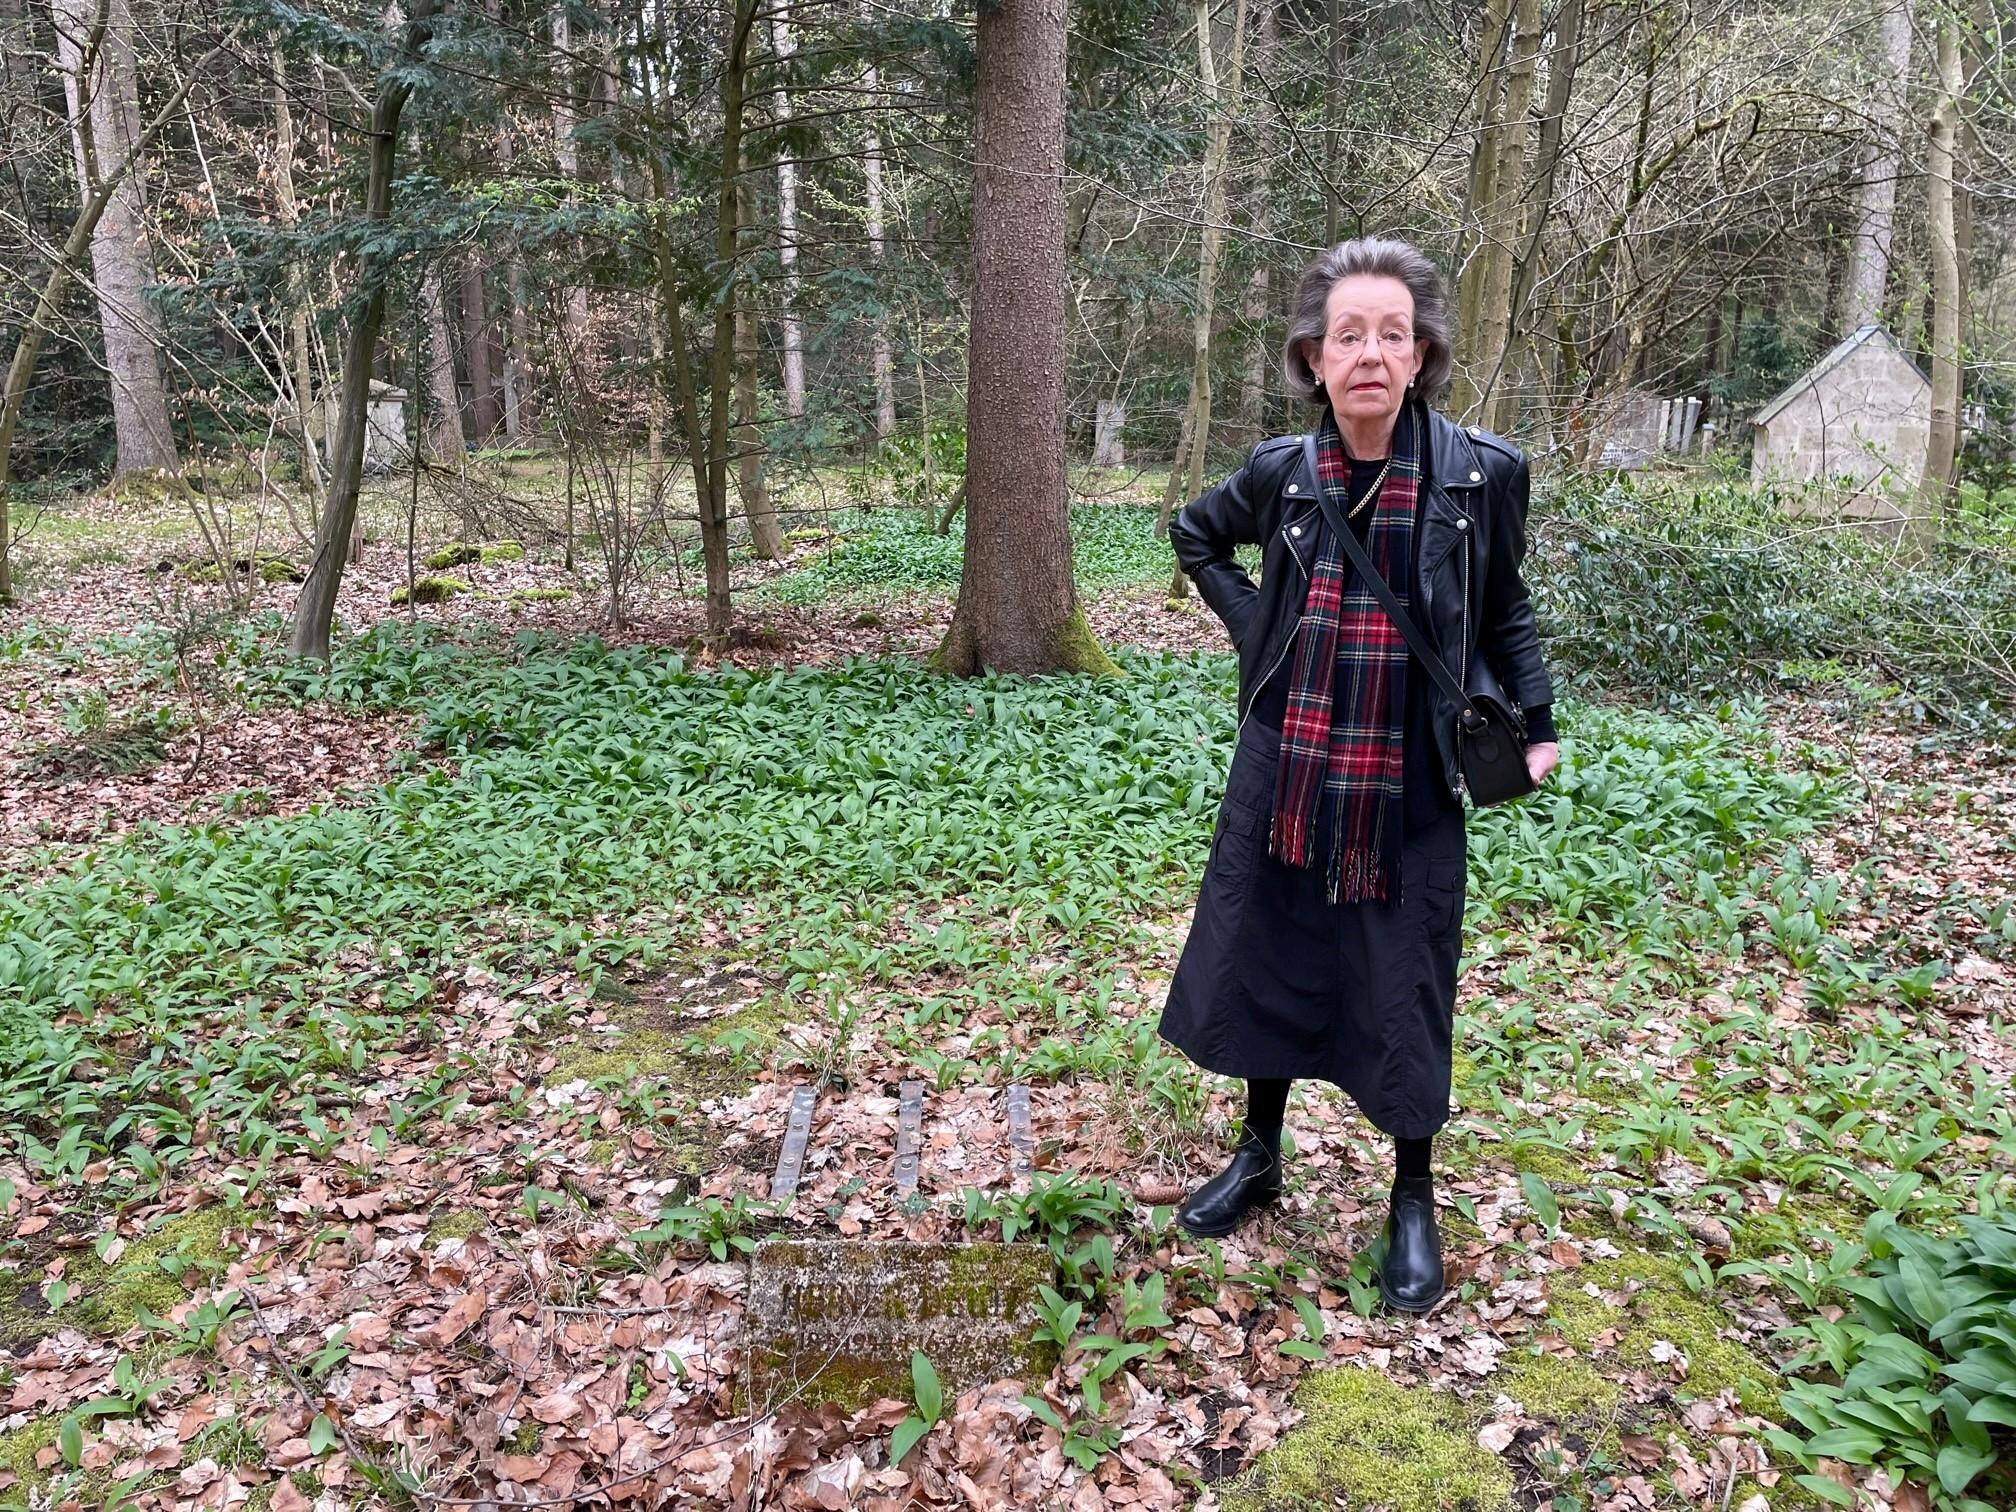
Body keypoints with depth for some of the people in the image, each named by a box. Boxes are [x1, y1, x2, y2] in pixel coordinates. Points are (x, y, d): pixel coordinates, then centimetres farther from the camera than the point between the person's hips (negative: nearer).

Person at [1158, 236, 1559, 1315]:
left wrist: (1536, 723, -1)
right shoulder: (1281, 473, -3)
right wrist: (1253, 628, 5)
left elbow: (1503, 612, 8)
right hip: (1284, 773, 2)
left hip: (1407, 789, -2)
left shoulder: (1481, 473, -8)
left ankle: (1414, 1203, 29)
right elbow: (1194, 538, 17)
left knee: (1406, 991, 7)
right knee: (1261, 960, 13)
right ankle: (1258, 1158, 36)